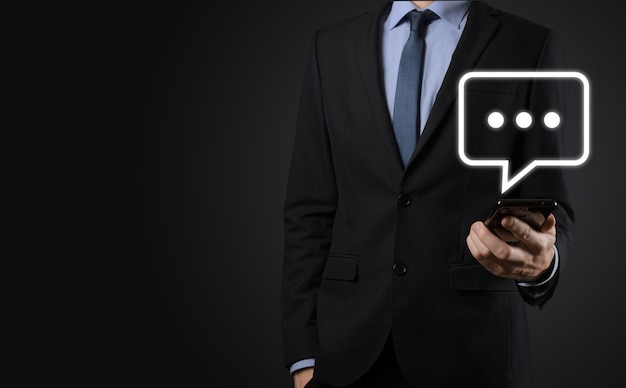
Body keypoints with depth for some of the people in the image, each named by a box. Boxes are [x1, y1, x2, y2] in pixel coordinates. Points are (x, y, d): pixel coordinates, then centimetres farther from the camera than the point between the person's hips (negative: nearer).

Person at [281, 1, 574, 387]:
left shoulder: (529, 48, 0)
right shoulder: (332, 48, 6)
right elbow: (311, 210, 5)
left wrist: (542, 262, -24)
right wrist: (304, 355, -1)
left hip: (472, 351, -1)